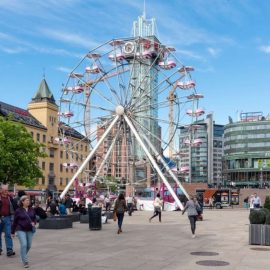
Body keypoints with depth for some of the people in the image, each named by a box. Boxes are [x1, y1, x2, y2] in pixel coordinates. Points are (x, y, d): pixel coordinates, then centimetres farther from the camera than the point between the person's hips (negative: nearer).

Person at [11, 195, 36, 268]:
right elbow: (15, 222, 0)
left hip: (30, 230, 4)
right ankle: (25, 262, -6)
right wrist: (13, 232, 5)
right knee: (24, 245, -14)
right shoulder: (18, 211, -6)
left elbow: (34, 218, 15)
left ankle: (23, 256, 38)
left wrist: (34, 223, -8)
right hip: (21, 230, -4)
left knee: (29, 245, 10)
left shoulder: (32, 210, 3)